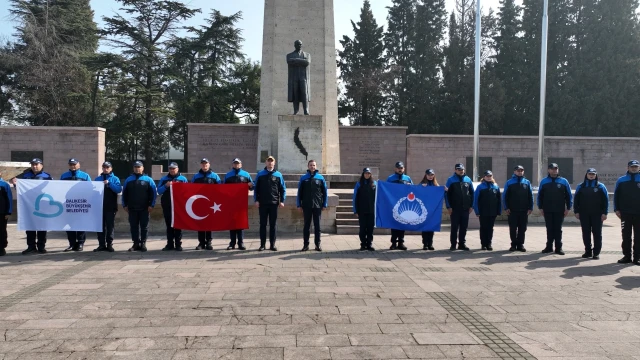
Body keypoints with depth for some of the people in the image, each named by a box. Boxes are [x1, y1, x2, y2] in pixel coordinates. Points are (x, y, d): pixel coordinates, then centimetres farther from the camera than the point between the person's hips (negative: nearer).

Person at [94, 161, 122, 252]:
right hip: (100, 206, 2)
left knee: (110, 226, 3)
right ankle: (101, 245, 11)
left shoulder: (115, 179, 3)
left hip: (110, 207, -2)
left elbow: (119, 190, -12)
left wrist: (109, 183, -21)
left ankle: (109, 244, 8)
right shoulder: (98, 179, 11)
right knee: (100, 226, 5)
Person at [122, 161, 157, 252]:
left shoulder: (148, 179, 2)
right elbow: (124, 193, 11)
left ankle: (143, 244, 10)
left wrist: (151, 205, -8)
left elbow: (153, 193, -2)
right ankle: (136, 244, 13)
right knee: (134, 226, 6)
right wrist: (125, 205, 4)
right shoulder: (129, 179, 9)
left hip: (145, 208, -2)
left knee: (144, 227, 3)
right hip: (132, 208, 2)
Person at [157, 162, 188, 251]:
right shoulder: (164, 179, 11)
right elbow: (159, 191, 4)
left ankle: (178, 244, 4)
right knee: (169, 225, 6)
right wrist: (166, 186, -12)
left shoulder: (183, 179, 6)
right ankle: (170, 244, 12)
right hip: (167, 206, 2)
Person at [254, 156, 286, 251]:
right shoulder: (260, 174, 4)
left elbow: (283, 189, 5)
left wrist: (282, 201, -3)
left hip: (274, 203, 0)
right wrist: (256, 200, -4)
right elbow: (256, 188, 4)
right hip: (262, 203, 0)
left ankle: (272, 244, 11)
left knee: (273, 225, 5)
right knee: (263, 224, 4)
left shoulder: (278, 175, 4)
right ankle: (262, 244, 10)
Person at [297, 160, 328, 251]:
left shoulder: (320, 178, 4)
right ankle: (306, 244, 12)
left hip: (317, 206, 0)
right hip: (306, 206, 0)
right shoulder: (303, 178, 4)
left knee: (317, 226, 6)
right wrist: (299, 205, 0)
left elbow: (325, 192, 5)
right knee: (306, 225, 6)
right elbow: (299, 192, 5)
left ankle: (317, 244, 13)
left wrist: (324, 204, 1)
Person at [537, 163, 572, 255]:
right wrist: (540, 208, 1)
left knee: (558, 229, 5)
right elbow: (540, 196, 6)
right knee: (549, 229, 7)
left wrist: (568, 208, -1)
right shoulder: (544, 181, 4)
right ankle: (549, 247, 14)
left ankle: (558, 248, 11)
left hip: (559, 210, -1)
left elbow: (568, 196, 3)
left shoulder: (564, 181, 1)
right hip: (547, 210, 1)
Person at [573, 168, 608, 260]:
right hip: (584, 214, 2)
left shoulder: (601, 186, 3)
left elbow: (605, 200, 0)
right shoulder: (580, 186, 7)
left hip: (597, 214, -2)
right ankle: (588, 251, 15)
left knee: (597, 233, 1)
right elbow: (576, 200, 7)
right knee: (586, 233, 6)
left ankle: (596, 252, 7)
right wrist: (576, 212, 0)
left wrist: (604, 213, -7)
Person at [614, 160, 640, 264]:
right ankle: (627, 256, 13)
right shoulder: (621, 180, 4)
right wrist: (617, 210, -2)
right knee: (626, 236, 6)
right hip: (625, 213, 1)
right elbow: (616, 196, 5)